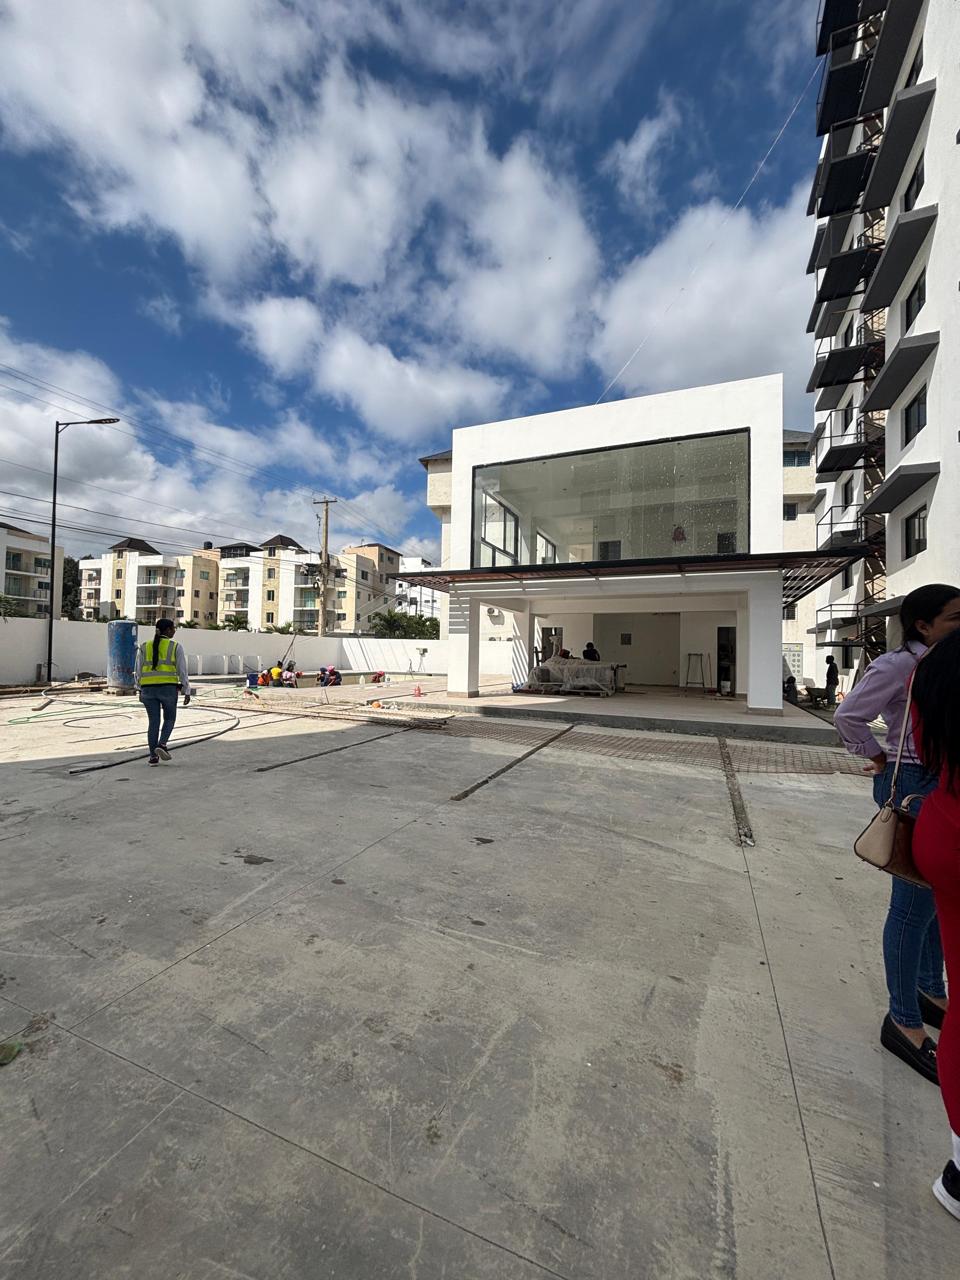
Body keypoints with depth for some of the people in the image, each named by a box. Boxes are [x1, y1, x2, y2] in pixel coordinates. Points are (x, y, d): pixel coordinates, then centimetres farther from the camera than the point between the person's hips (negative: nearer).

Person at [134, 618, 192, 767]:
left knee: (153, 722, 10)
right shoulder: (175, 647, -2)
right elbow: (182, 671, -4)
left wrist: (139, 689, 19)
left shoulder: (144, 647, 7)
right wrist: (187, 692, 0)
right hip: (168, 688, -3)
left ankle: (153, 757, 8)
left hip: (148, 689, 3)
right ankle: (161, 745, -8)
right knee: (170, 718, 15)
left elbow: (138, 671, 7)